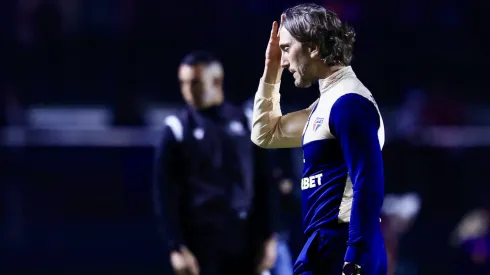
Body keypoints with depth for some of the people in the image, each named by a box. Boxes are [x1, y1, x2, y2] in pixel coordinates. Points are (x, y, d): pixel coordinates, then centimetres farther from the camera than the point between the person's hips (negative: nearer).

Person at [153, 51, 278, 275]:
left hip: (244, 238, 3)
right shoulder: (178, 128, -2)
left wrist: (268, 236, 5)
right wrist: (176, 248, -12)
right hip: (201, 239, -3)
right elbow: (164, 195, -5)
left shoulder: (243, 122, 7)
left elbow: (262, 184, 10)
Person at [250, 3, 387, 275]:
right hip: (327, 248, 10)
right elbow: (265, 134, 34)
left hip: (342, 251, -10)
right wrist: (271, 71, 23)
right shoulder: (328, 102, 19)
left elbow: (369, 189, -20)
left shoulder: (349, 103, -13)